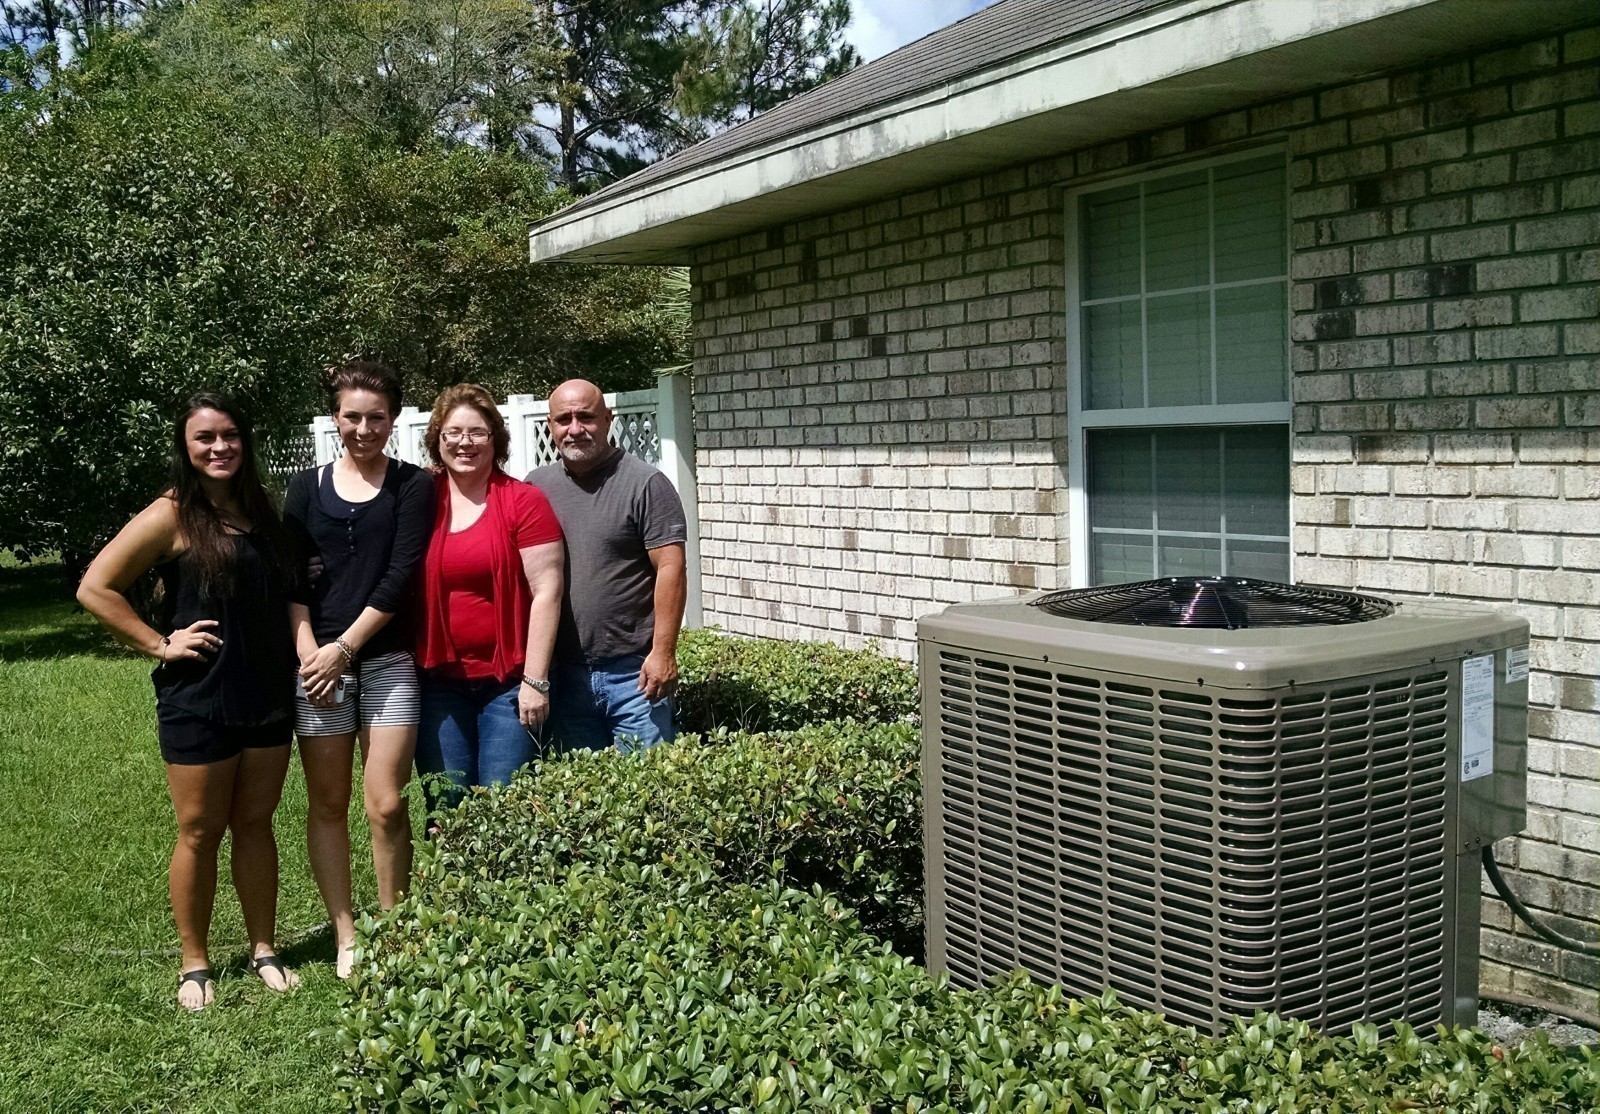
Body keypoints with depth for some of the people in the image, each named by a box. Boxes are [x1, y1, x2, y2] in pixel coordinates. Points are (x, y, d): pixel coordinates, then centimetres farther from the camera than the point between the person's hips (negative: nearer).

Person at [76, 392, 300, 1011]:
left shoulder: (259, 509, 7)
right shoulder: (172, 516, -9)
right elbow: (95, 589, -11)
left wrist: (300, 651, 7)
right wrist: (160, 644, -11)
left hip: (267, 696, 5)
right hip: (198, 701, -5)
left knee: (256, 825, 13)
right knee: (200, 833, 6)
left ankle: (263, 950, 25)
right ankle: (194, 965, 21)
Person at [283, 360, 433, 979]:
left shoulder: (413, 486, 2)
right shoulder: (308, 486, 9)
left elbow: (400, 578, -5)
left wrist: (344, 647, -8)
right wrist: (309, 651, -7)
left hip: (387, 660, -2)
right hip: (317, 659, 2)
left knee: (386, 805, -6)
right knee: (328, 804, 7)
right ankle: (346, 937, 18)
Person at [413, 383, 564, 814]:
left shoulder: (524, 502, -5)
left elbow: (546, 591, -8)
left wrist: (535, 679, -10)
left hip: (508, 681, -3)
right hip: (439, 679, 3)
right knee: (445, 805, 9)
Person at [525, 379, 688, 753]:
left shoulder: (646, 484, -7)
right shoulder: (536, 485, 9)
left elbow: (670, 569, -11)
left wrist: (663, 652, -15)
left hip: (633, 671, -4)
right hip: (563, 672, 5)